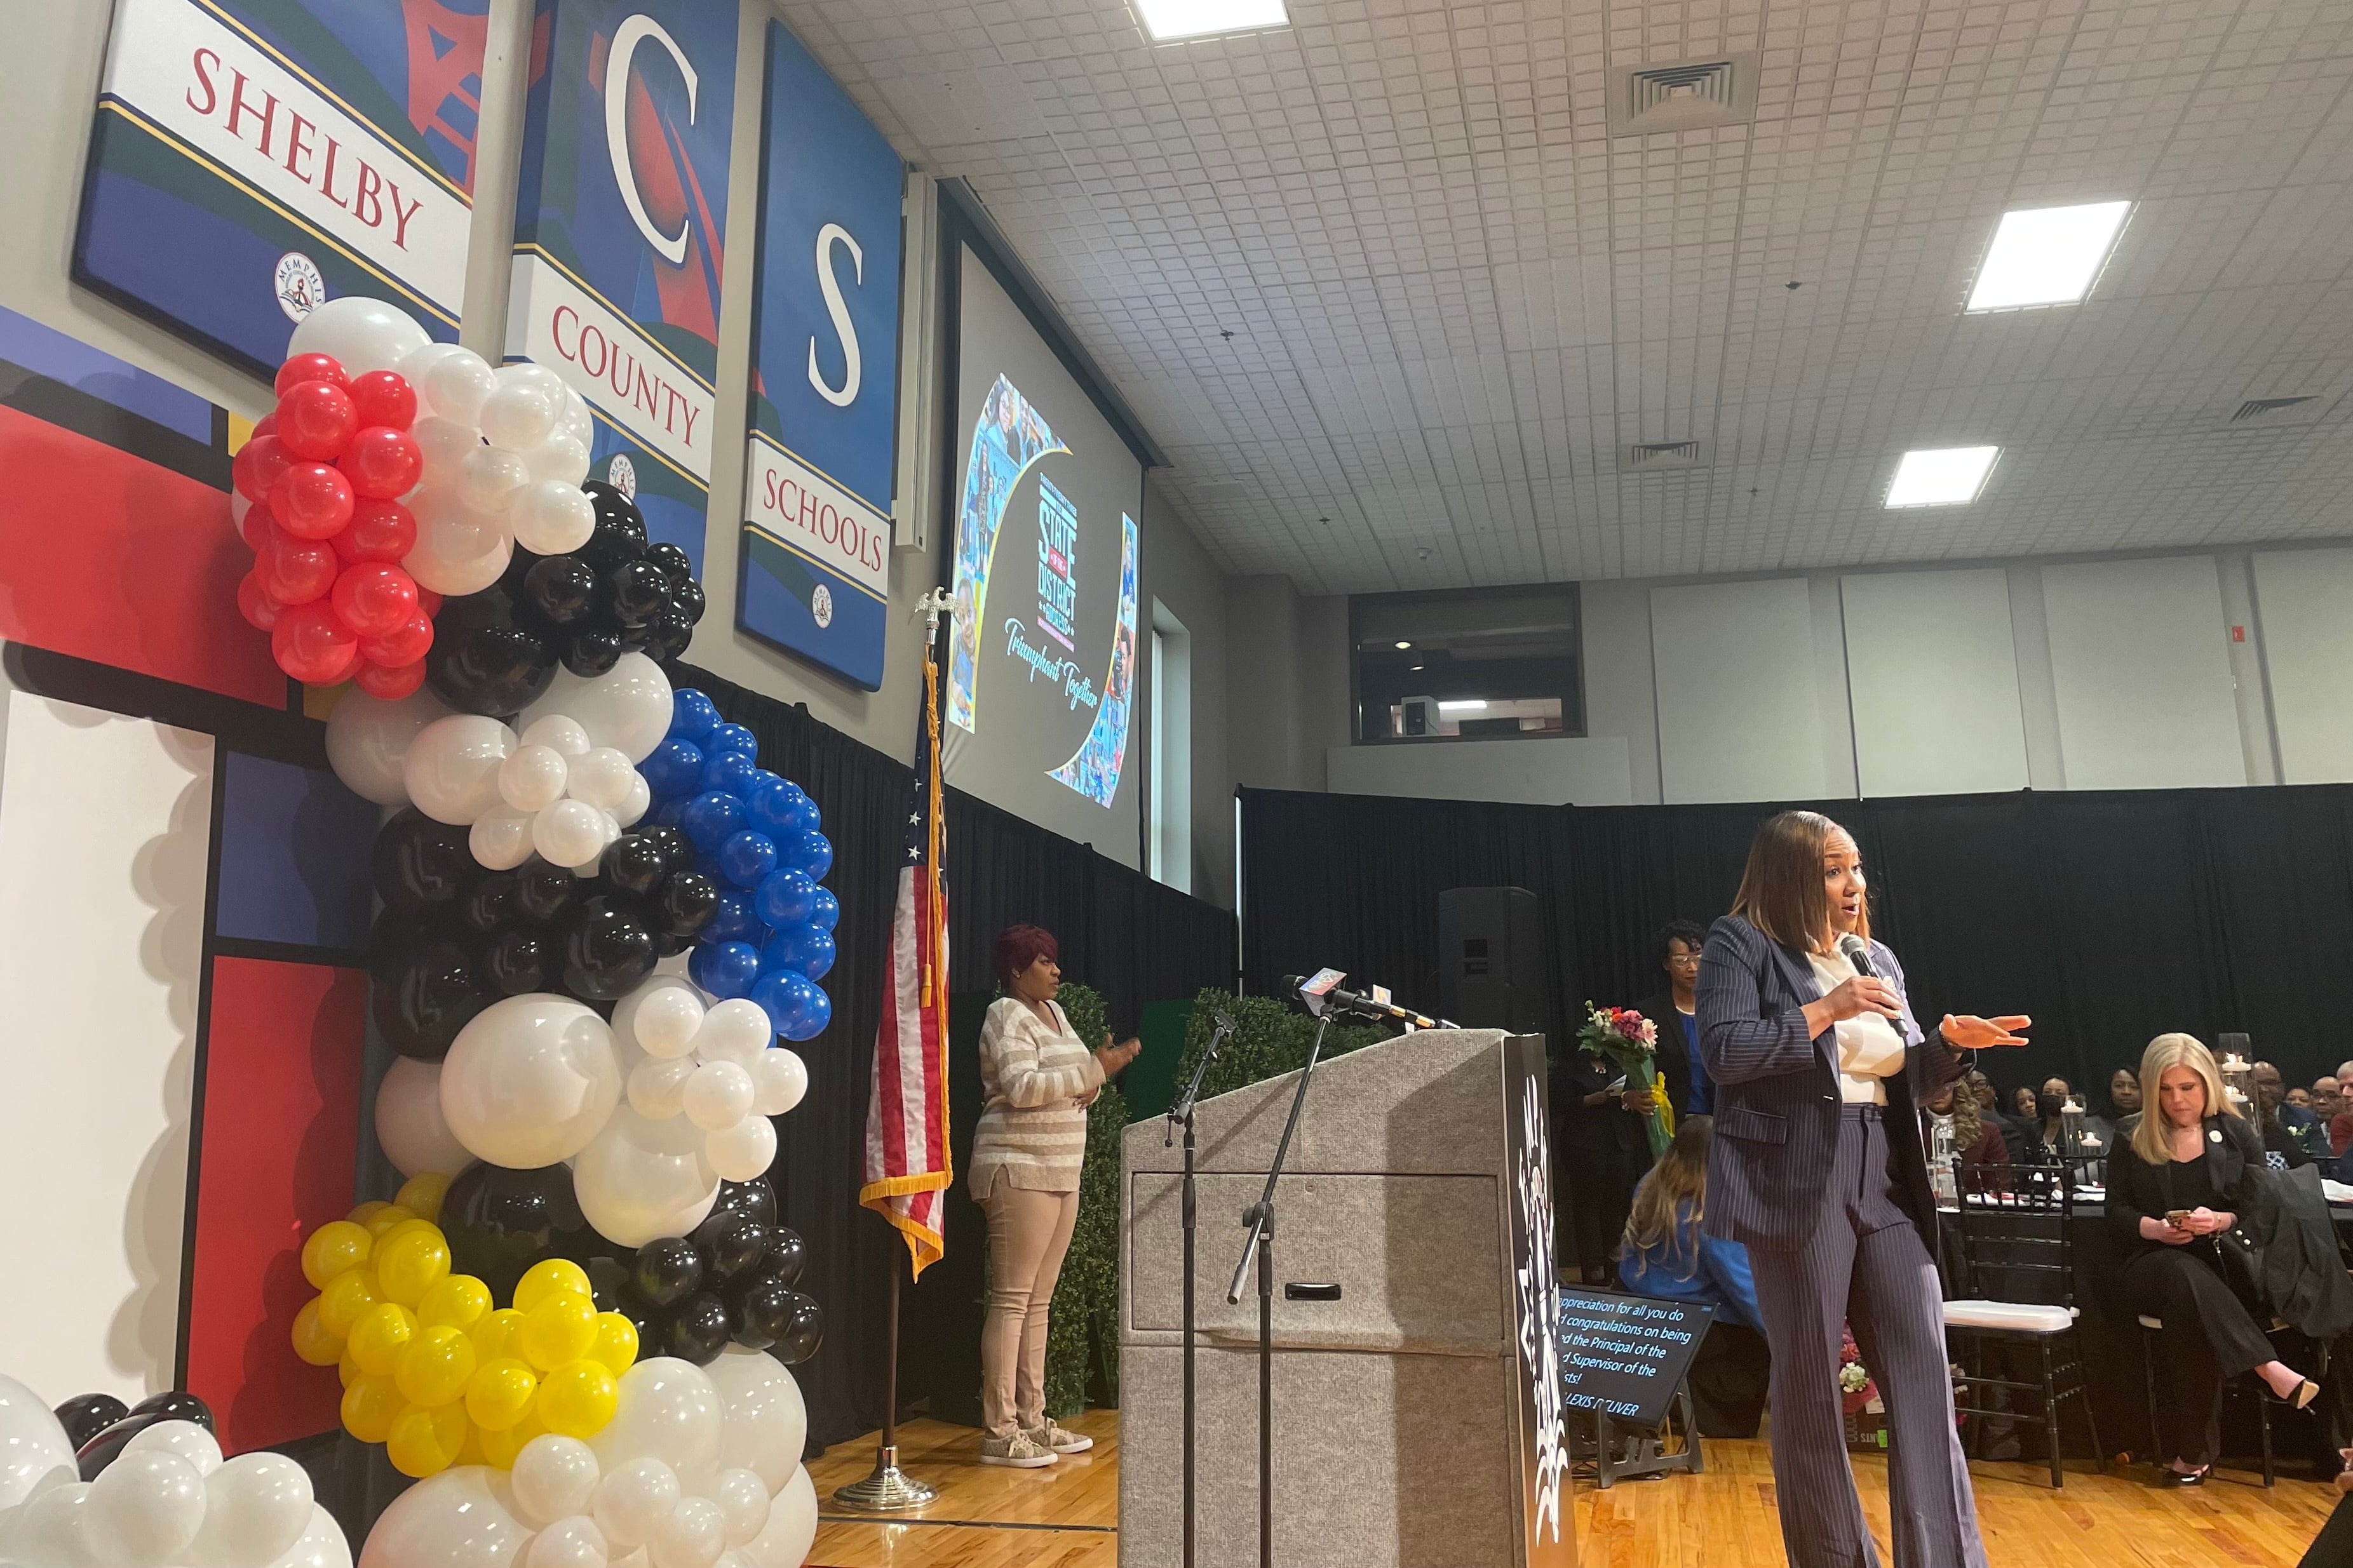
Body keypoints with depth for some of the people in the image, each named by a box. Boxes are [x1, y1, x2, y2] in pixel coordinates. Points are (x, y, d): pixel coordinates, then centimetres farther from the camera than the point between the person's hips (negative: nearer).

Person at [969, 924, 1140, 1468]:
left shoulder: (1055, 1012, 17)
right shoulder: (1007, 1016, -9)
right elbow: (1021, 1086, -22)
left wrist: (1095, 1076, 1)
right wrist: (1094, 1069, -22)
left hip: (1059, 1172, 9)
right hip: (1020, 1171, -9)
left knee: (1039, 1300, 11)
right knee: (1011, 1299, -7)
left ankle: (1032, 1420, 17)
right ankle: (998, 1432, -4)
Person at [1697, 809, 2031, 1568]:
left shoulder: (1879, 959, 16)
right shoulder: (1742, 944, -3)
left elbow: (1903, 1080, 20)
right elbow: (1722, 1051, -15)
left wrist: (1949, 1044, 0)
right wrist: (1824, 1011, -19)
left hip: (1888, 1182, 6)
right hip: (1798, 1184, -6)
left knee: (1925, 1369, 4)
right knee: (1808, 1382, 3)